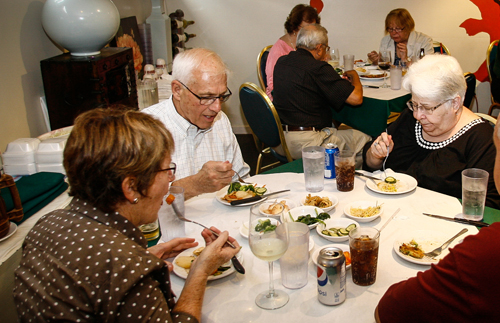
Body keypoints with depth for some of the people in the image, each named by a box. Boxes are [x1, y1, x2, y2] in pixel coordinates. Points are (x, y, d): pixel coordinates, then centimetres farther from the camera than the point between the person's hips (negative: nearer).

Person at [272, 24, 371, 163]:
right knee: (364, 140, 6)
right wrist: (354, 76, 4)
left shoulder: (281, 62, 7)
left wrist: (339, 79, 25)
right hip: (305, 143, -9)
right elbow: (356, 98, -18)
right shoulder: (318, 69, -17)